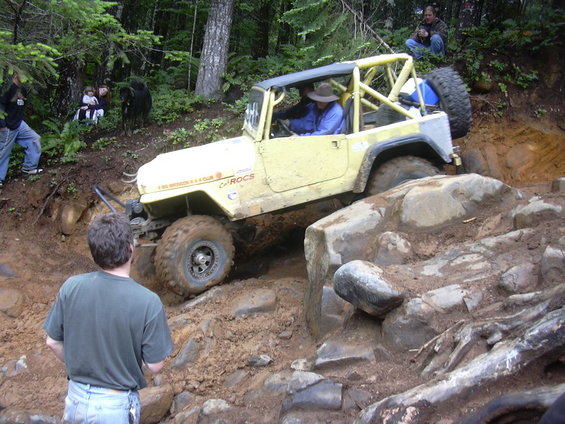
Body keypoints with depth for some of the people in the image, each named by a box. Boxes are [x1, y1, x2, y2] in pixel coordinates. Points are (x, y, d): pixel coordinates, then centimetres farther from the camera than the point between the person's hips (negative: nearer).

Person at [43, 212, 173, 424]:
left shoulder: (70, 288, -14)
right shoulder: (148, 303, -24)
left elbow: (53, 342, -2)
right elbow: (155, 365, -16)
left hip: (76, 398, 3)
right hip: (117, 406, -3)